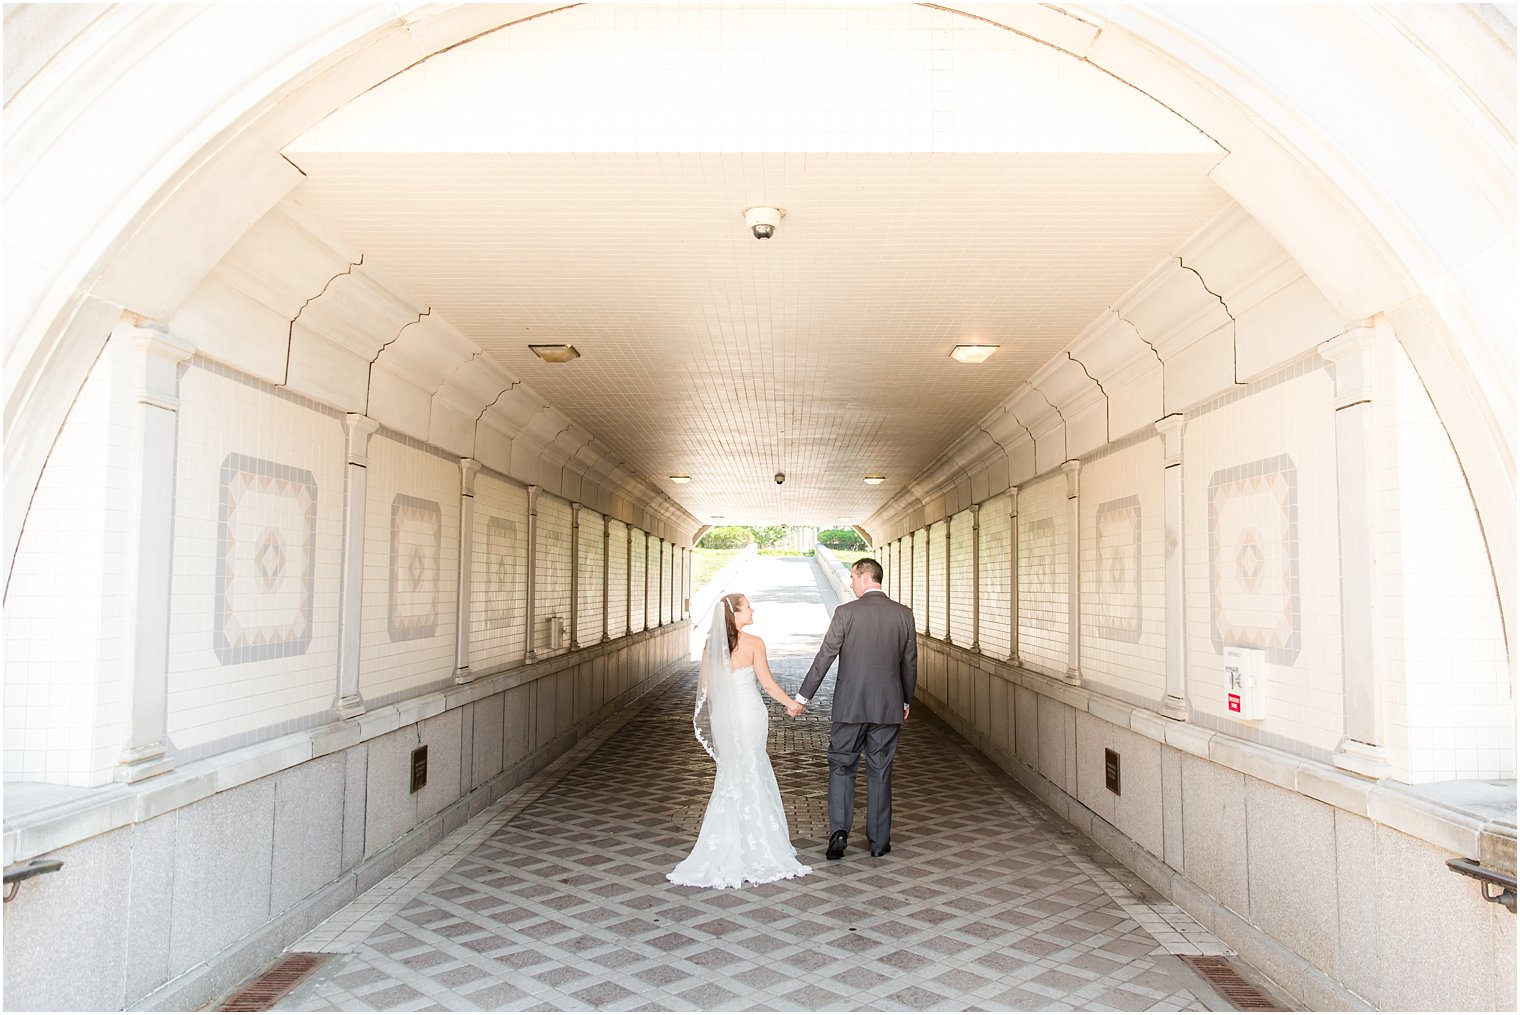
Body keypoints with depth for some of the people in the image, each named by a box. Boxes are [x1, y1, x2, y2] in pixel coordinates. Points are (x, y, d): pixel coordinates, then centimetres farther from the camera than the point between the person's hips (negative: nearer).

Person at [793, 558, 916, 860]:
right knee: (880, 773, 11)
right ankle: (879, 841, 18)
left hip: (850, 705, -3)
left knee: (841, 767, 9)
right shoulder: (904, 614, 1)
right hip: (888, 706, 3)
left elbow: (824, 657, -8)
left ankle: (839, 832, -2)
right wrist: (906, 701, 20)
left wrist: (802, 697, 0)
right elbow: (910, 663, 7)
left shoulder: (846, 612, -9)